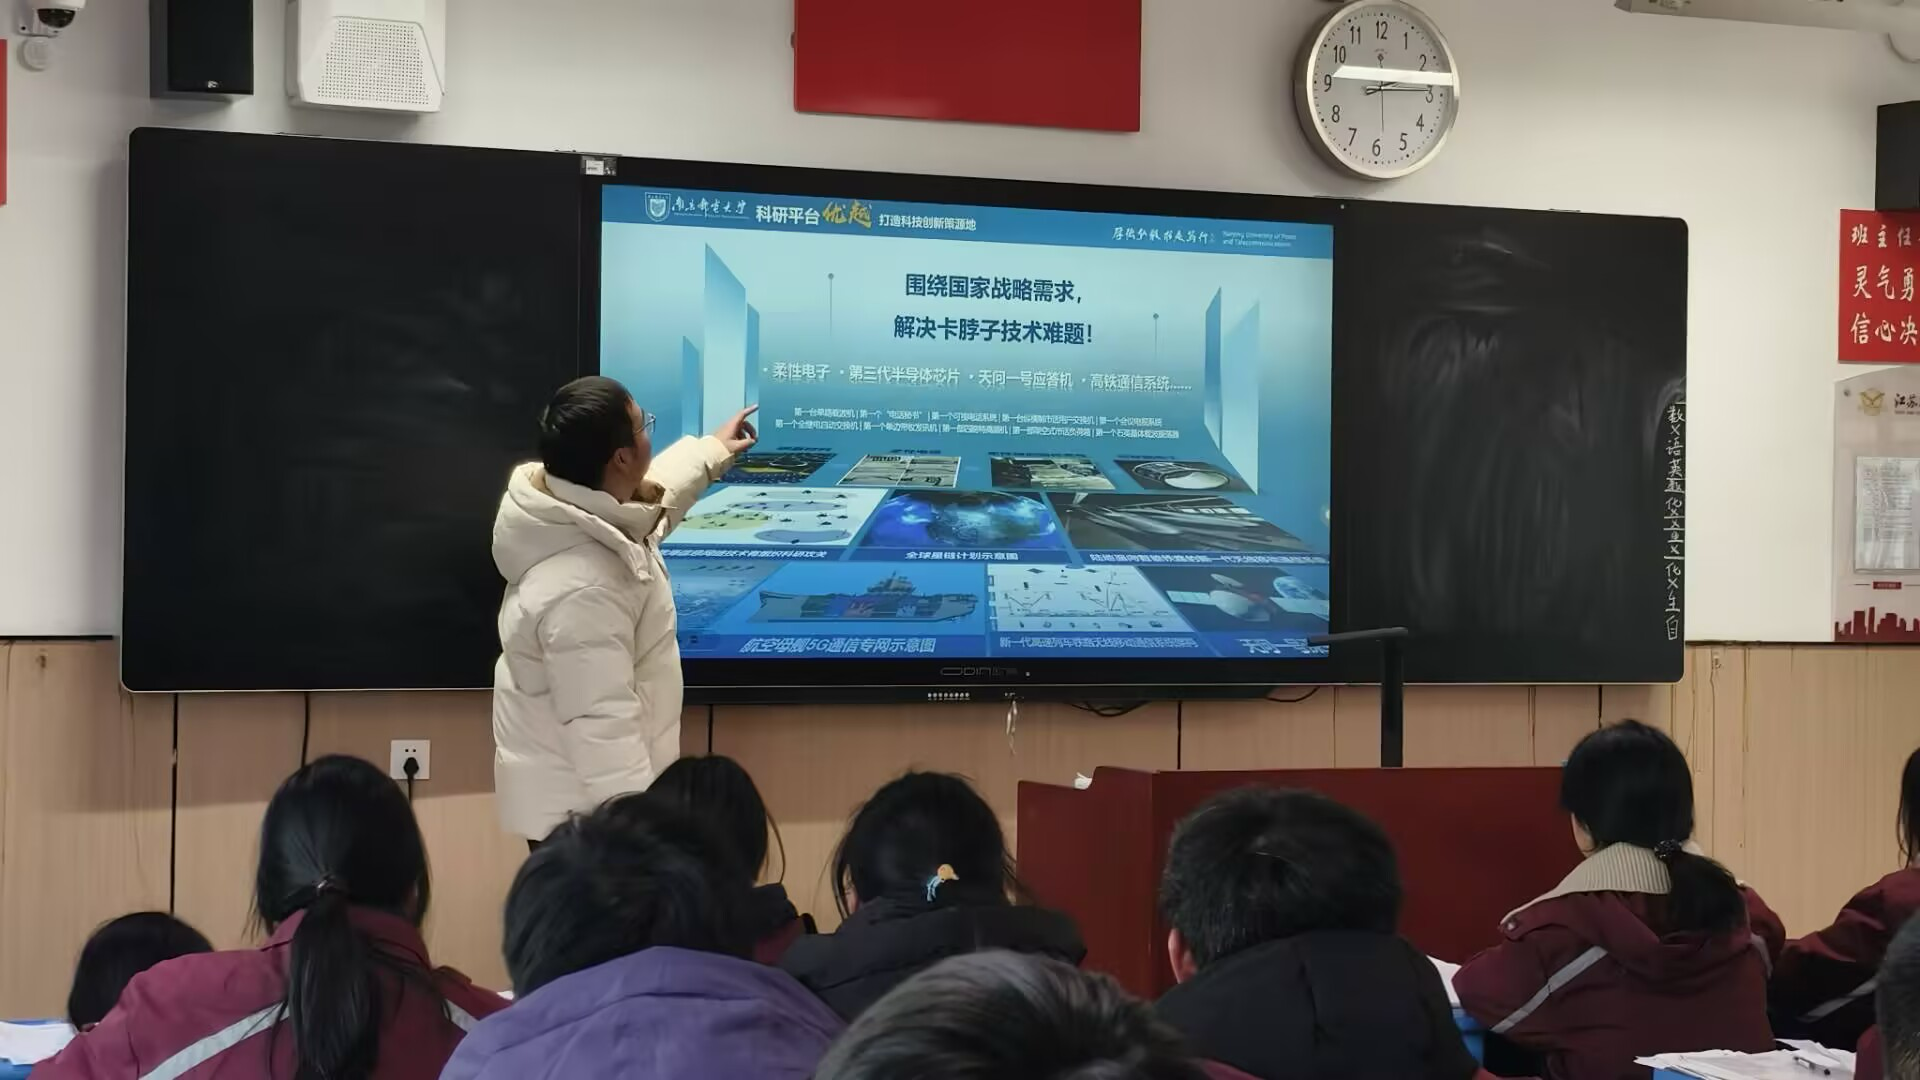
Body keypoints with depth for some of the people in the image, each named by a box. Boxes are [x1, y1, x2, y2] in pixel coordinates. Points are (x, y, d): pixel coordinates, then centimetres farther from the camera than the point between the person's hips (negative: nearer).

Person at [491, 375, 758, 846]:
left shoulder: (575, 511, -5)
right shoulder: (582, 590, -36)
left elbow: (647, 498, 21)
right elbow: (601, 728, -34)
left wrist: (711, 452, 33)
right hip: (582, 806, -10)